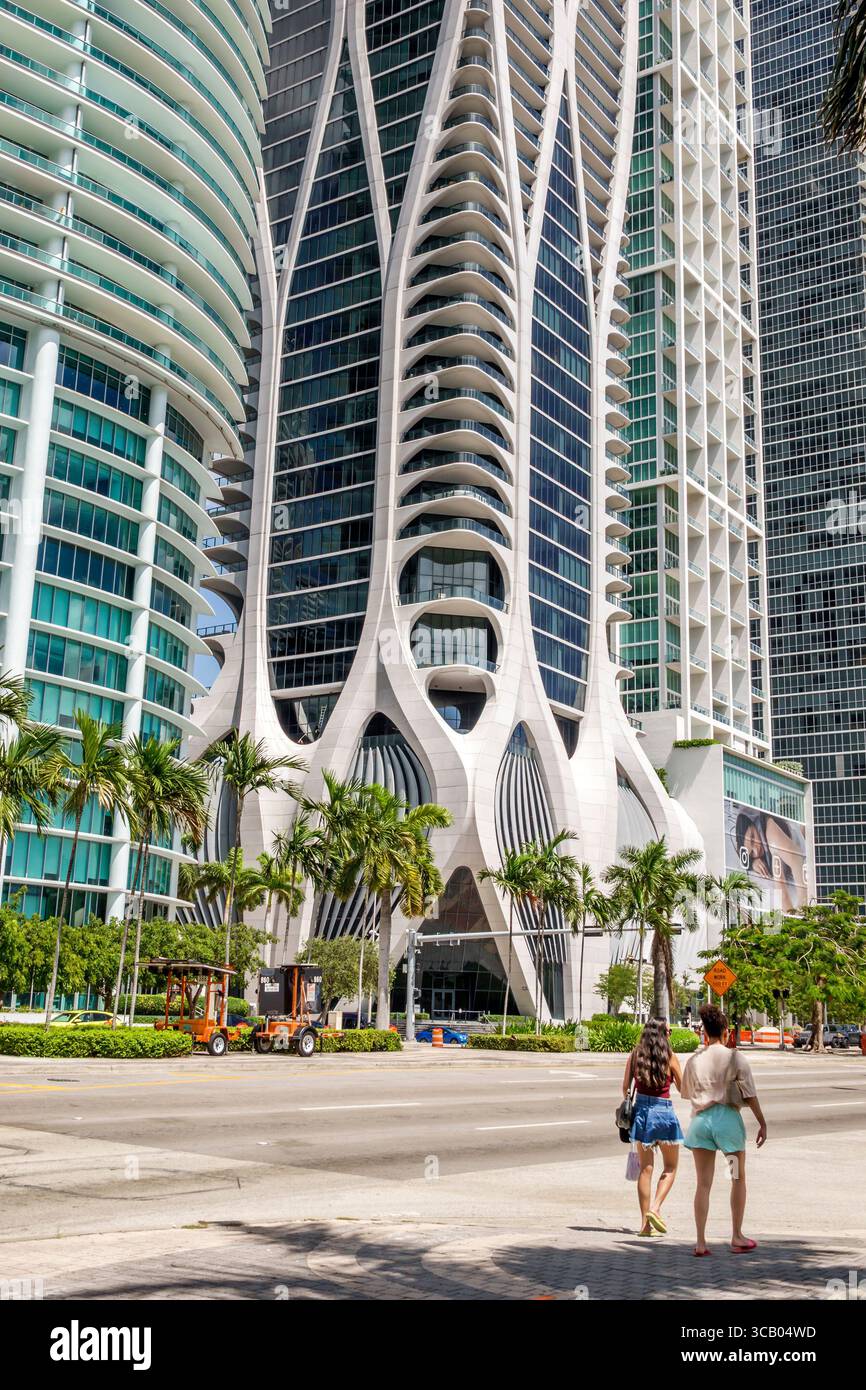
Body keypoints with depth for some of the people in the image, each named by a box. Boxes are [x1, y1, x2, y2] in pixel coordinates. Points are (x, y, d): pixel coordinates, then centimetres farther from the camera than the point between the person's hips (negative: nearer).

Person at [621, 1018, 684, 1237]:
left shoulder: (635, 1055, 1)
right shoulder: (670, 1057, -7)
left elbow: (625, 1087, 3)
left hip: (641, 1110, 3)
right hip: (663, 1111, -3)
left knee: (645, 1168, 10)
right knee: (670, 1168, 14)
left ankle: (645, 1222, 9)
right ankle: (655, 1208, -5)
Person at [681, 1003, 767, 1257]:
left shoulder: (694, 1060, 1)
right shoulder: (735, 1059, -7)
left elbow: (687, 1093, 12)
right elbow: (750, 1095, -6)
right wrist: (762, 1123, 1)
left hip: (701, 1119, 2)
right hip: (728, 1118, -2)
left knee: (703, 1183, 6)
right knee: (738, 1179, 17)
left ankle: (701, 1242, 2)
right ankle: (737, 1237, 22)